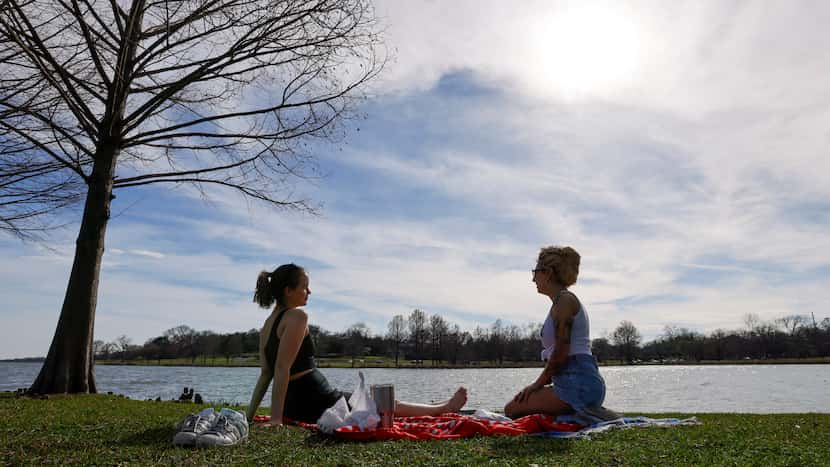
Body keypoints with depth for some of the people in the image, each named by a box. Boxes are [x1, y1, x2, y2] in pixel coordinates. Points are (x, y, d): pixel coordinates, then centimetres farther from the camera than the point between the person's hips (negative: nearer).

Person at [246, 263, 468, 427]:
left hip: (295, 407, 10)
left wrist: (249, 416, 10)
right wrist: (276, 418, -24)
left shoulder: (268, 324, 10)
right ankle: (444, 407, 31)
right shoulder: (296, 316, -17)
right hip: (316, 402, -10)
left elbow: (265, 374, 8)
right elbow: (282, 368, -23)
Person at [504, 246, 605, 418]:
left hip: (578, 384, -10)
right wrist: (539, 383, 13)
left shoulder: (565, 300, -11)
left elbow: (561, 353, -18)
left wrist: (538, 383, -7)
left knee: (512, 409, -9)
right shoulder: (565, 300, 19)